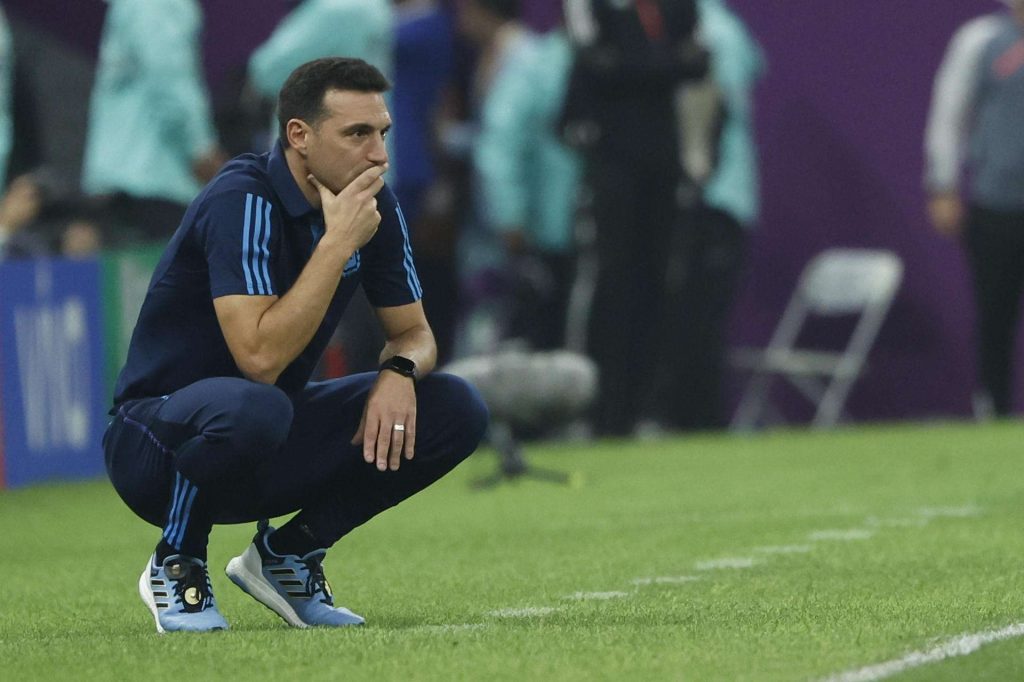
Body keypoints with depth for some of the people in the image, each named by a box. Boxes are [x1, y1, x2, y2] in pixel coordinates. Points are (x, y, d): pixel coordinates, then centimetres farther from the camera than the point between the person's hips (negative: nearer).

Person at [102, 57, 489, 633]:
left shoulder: (374, 203, -2)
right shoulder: (243, 201, -24)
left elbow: (415, 332, 8)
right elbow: (260, 358, -33)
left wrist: (400, 370, -16)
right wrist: (338, 242, -30)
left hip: (274, 455, 7)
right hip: (157, 443, -7)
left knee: (456, 409, -7)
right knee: (252, 408, -41)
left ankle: (289, 553, 7)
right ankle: (177, 562, -11)